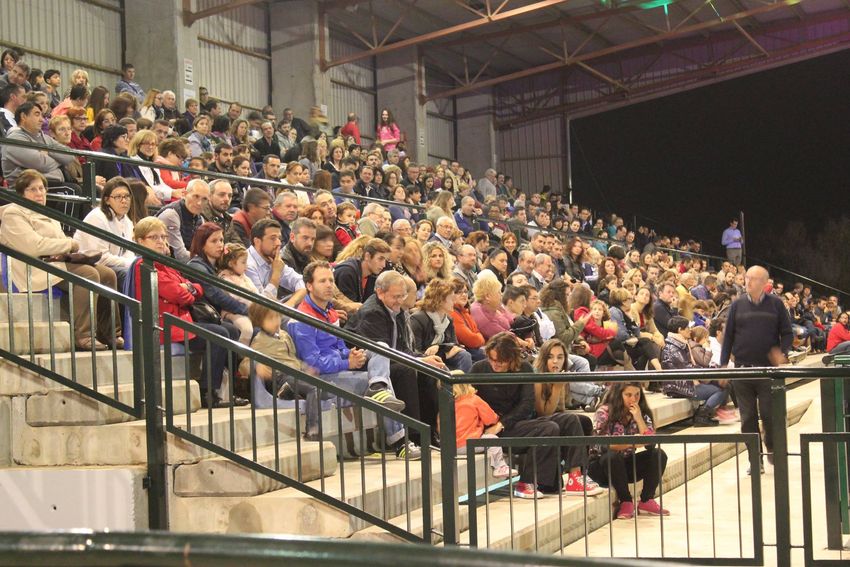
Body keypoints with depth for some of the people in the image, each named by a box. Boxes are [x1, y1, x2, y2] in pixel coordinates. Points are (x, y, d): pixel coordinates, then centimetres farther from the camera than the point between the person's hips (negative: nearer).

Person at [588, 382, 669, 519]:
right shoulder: (605, 412, -15)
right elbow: (602, 445, -27)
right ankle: (626, 502, -21)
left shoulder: (642, 414, -2)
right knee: (612, 456, -37)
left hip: (626, 466, 4)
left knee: (659, 454, -16)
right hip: (601, 466, -4)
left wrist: (638, 418, -22)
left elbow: (651, 444, -14)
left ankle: (646, 501, -9)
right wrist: (630, 442, -40)